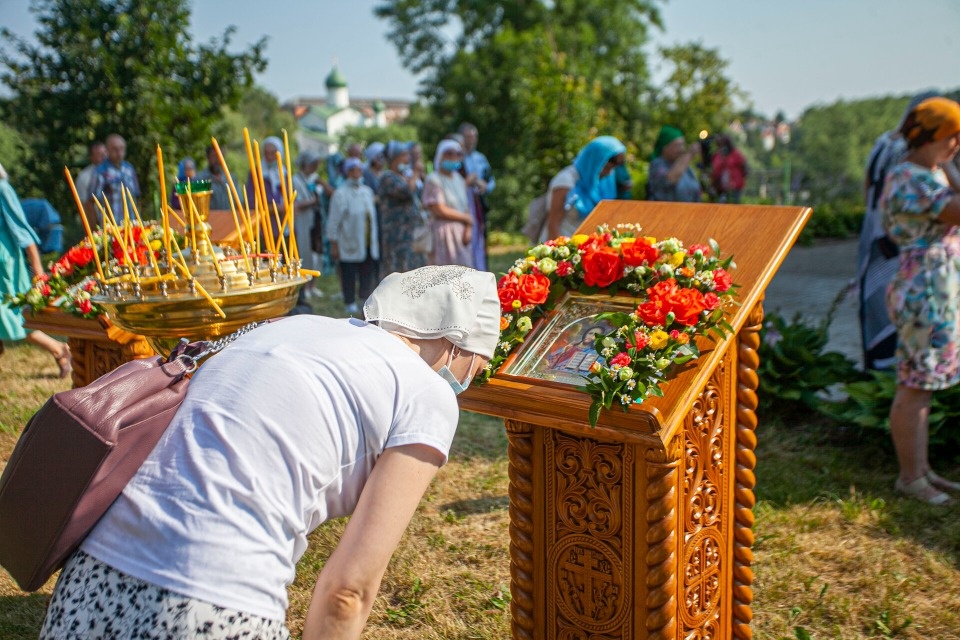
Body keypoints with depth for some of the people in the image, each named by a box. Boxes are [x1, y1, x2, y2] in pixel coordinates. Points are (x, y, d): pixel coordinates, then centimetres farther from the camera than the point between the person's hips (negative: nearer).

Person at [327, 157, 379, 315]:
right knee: (349, 276, 2)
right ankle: (350, 303, 13)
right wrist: (333, 244, -9)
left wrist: (376, 239, 16)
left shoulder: (367, 191, 12)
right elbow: (333, 221, -7)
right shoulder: (341, 194, -7)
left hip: (369, 245, 5)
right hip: (349, 246, -5)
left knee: (368, 275, 5)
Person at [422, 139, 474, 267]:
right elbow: (439, 210, -15)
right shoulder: (433, 180, -7)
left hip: (461, 233, 7)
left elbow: (466, 207, 13)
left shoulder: (459, 179, 16)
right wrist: (466, 218, -4)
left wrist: (468, 228, -5)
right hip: (443, 232, -7)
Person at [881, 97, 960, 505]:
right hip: (923, 296, -10)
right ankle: (910, 477, 10)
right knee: (915, 388, -1)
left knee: (922, 387, 15)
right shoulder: (908, 181, -16)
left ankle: (922, 470, 24)